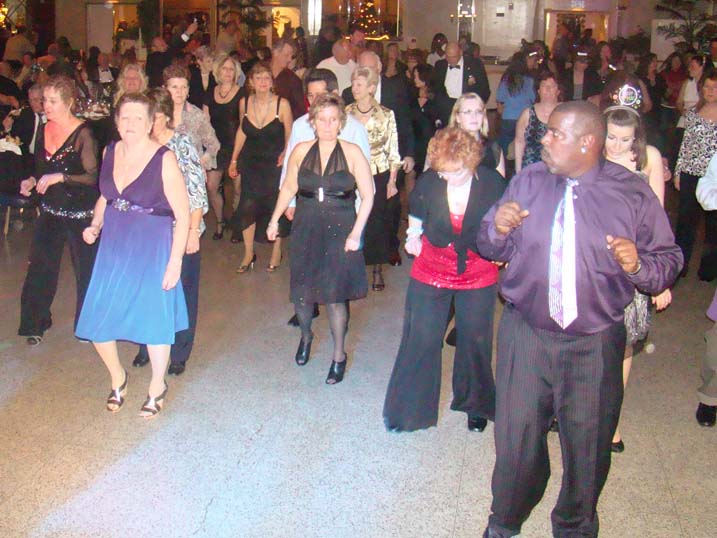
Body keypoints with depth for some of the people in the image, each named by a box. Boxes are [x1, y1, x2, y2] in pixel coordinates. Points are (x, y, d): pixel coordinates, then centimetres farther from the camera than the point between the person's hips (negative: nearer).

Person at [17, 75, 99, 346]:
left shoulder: (82, 133, -15)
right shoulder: (44, 130, 6)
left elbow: (92, 176, -17)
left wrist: (60, 177, -25)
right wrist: (32, 181, -1)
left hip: (80, 211, -6)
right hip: (50, 209, 6)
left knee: (85, 270, 5)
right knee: (39, 266, 6)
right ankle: (36, 323, 21)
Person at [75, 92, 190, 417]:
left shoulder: (164, 159, -14)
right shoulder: (110, 153, 3)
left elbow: (183, 214, -13)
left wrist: (175, 262, -15)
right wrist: (95, 225, 1)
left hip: (152, 250, -5)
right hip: (113, 248, 5)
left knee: (153, 320, 6)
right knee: (96, 321, 5)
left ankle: (157, 388, 32)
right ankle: (117, 378, 34)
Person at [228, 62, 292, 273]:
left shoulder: (282, 104, -12)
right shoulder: (244, 103, -2)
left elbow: (290, 135, -2)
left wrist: (285, 154, -17)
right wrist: (234, 159, 12)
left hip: (275, 163, -2)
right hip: (251, 163, 3)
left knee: (275, 207, 5)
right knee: (247, 206, -3)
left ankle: (277, 252, 23)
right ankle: (248, 253, 12)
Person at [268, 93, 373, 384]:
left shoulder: (352, 153, -5)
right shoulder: (301, 151, 2)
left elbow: (367, 196, -4)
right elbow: (289, 188, 13)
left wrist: (356, 232, -10)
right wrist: (275, 219, 4)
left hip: (340, 232, -2)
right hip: (305, 230, 3)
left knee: (334, 295, -2)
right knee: (301, 292, 7)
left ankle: (339, 355, 17)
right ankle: (305, 336, 40)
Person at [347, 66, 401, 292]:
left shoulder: (386, 115, -3)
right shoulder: (346, 113, 1)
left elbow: (393, 151, -1)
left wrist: (392, 181, -4)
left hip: (379, 176, -1)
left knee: (377, 221, 2)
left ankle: (378, 270, 16)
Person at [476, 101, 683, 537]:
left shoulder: (633, 193, -4)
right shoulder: (528, 181, 3)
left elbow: (669, 261, -2)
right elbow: (492, 249, 9)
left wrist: (639, 264, -23)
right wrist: (497, 228, -13)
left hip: (595, 345, -1)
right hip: (525, 335, 1)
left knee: (588, 447, 14)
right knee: (517, 440, 9)